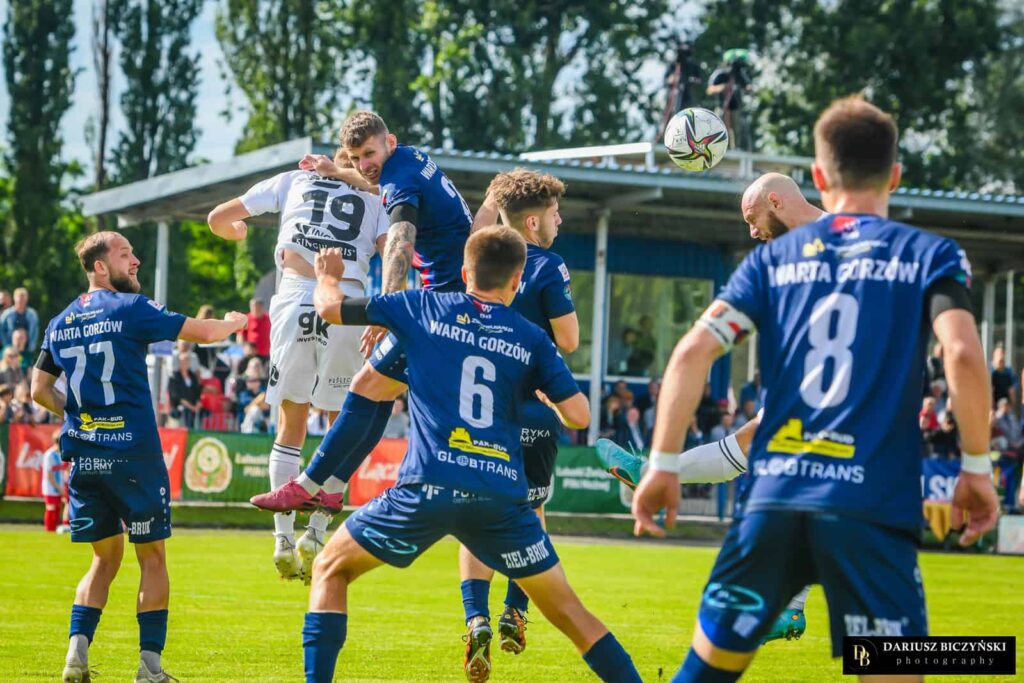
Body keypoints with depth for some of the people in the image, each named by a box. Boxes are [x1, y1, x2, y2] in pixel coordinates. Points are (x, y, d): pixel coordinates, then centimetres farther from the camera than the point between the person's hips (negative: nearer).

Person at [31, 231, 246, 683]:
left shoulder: (59, 323, 11)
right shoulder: (131, 309, -7)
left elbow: (40, 391, 15)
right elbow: (207, 332, -4)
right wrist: (233, 322, 17)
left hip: (83, 456, 5)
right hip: (133, 454, -5)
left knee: (106, 558, 16)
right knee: (152, 558, 5)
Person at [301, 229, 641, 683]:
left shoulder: (425, 308, 10)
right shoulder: (532, 339, 12)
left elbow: (330, 308, 17)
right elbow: (578, 416, 7)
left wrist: (328, 275, 40)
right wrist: (543, 394, 30)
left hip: (428, 487, -1)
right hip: (502, 496, 1)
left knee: (330, 569, 17)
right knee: (565, 608, 15)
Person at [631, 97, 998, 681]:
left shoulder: (774, 258, 12)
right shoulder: (930, 255, 5)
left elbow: (693, 352, 3)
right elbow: (964, 354, -10)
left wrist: (664, 464, 9)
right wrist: (977, 468, 1)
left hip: (775, 497, 3)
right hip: (872, 504, -3)